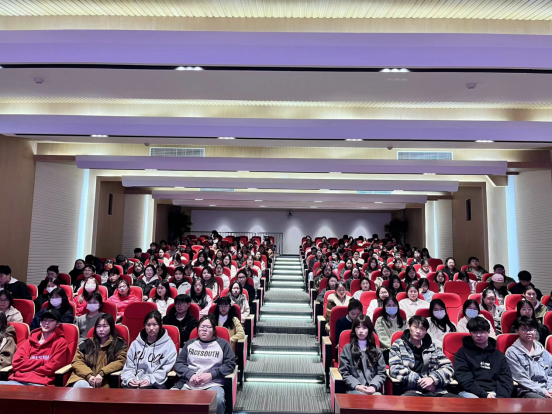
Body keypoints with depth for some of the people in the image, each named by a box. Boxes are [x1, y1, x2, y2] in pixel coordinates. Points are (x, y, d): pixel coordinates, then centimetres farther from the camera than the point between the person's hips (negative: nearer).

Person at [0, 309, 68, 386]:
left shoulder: (60, 342, 6)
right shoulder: (29, 341, 20)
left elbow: (51, 368, -3)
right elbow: (16, 362, 6)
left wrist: (28, 367, 5)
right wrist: (42, 362, -2)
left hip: (40, 383, -5)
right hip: (17, 381, 5)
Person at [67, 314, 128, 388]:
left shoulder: (119, 343, 11)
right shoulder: (87, 343, 18)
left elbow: (121, 361, 0)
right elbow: (77, 361, 9)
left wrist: (102, 374, -14)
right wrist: (89, 375, -9)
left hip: (103, 382, -3)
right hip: (83, 377, 3)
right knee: (81, 385, -35)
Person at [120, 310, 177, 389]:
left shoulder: (168, 344, 5)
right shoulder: (136, 343, 18)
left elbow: (166, 369, -1)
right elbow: (128, 367, 14)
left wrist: (150, 379, -15)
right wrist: (129, 378, -6)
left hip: (155, 385, -3)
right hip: (134, 384, 4)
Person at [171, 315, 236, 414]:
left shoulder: (222, 344, 12)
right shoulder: (190, 343, 20)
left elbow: (230, 364, 4)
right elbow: (178, 363, 13)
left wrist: (211, 375, -8)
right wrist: (190, 375, -6)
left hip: (213, 383, -2)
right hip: (188, 382, 3)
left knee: (218, 400, -35)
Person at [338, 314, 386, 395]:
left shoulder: (376, 349, 17)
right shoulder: (347, 348, 10)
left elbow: (381, 372, 11)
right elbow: (344, 373, 5)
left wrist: (374, 386, -8)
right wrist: (357, 386, -12)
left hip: (372, 389, 2)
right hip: (354, 389, -2)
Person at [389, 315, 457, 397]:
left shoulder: (432, 347, 19)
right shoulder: (398, 345, 10)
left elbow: (448, 367, 10)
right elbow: (395, 369, -2)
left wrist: (433, 379, -9)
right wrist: (419, 381, -10)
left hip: (436, 391, 4)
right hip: (412, 391, -4)